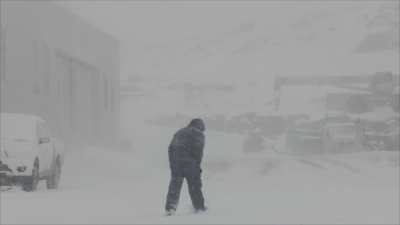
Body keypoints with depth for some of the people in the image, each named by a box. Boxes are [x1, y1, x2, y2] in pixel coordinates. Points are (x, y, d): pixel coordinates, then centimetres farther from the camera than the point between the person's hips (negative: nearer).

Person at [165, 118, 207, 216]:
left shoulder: (179, 133, 23)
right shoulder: (198, 134, 5)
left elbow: (171, 148, 17)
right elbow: (198, 150, -7)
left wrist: (172, 164, 15)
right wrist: (197, 164, -1)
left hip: (175, 163, 5)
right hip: (190, 162, -5)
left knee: (175, 185, 3)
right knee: (194, 185, 5)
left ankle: (170, 207, -8)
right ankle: (199, 207, 8)